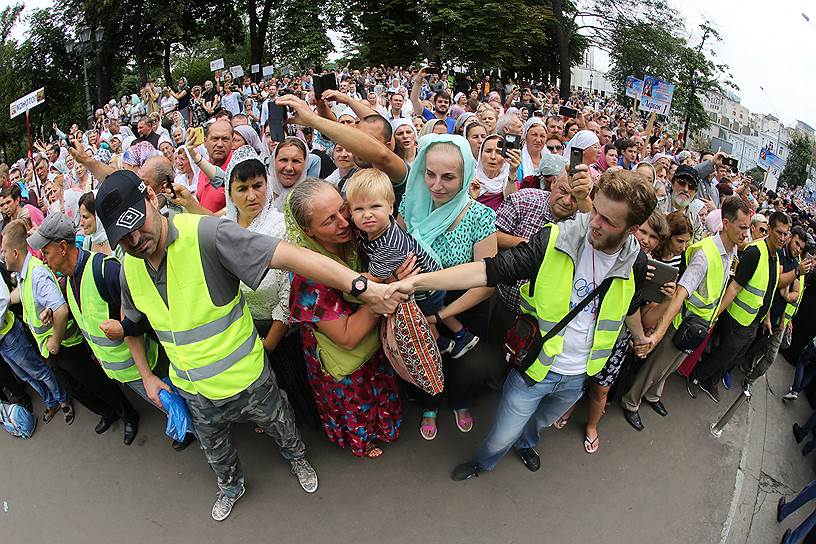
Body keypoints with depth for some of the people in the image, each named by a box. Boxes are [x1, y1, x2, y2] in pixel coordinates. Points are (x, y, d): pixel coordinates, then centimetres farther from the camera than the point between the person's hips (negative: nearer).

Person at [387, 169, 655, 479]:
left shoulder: (635, 264, -11)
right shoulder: (554, 242, -25)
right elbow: (491, 269, -32)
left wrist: (639, 336, 31)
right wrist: (418, 280, -42)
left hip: (579, 375, 4)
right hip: (535, 367, -3)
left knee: (542, 419, 32)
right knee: (502, 436, 12)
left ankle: (526, 443, 67)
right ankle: (483, 462, 49)